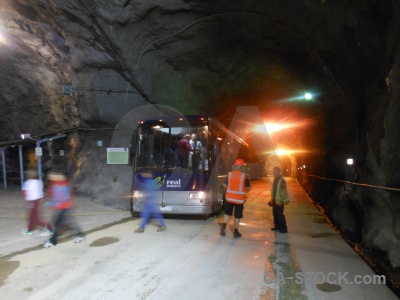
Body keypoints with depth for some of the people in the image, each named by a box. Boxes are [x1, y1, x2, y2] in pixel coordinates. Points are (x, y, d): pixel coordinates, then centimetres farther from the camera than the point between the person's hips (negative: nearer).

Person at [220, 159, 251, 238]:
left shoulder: (229, 174, -1)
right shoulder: (245, 176, -10)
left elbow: (225, 185, 1)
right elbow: (248, 188, -7)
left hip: (229, 197, 3)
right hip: (239, 198, -3)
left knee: (228, 213, 18)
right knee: (237, 215, 10)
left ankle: (224, 225, -3)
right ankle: (236, 232, 17)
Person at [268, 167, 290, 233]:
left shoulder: (282, 180, -15)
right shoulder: (274, 179, 11)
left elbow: (284, 191, -18)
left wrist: (282, 200, -21)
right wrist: (272, 199, 17)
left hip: (279, 201, -8)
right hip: (274, 200, 8)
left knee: (280, 215, -4)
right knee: (275, 214, 13)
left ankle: (284, 229, 5)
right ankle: (277, 227, 24)